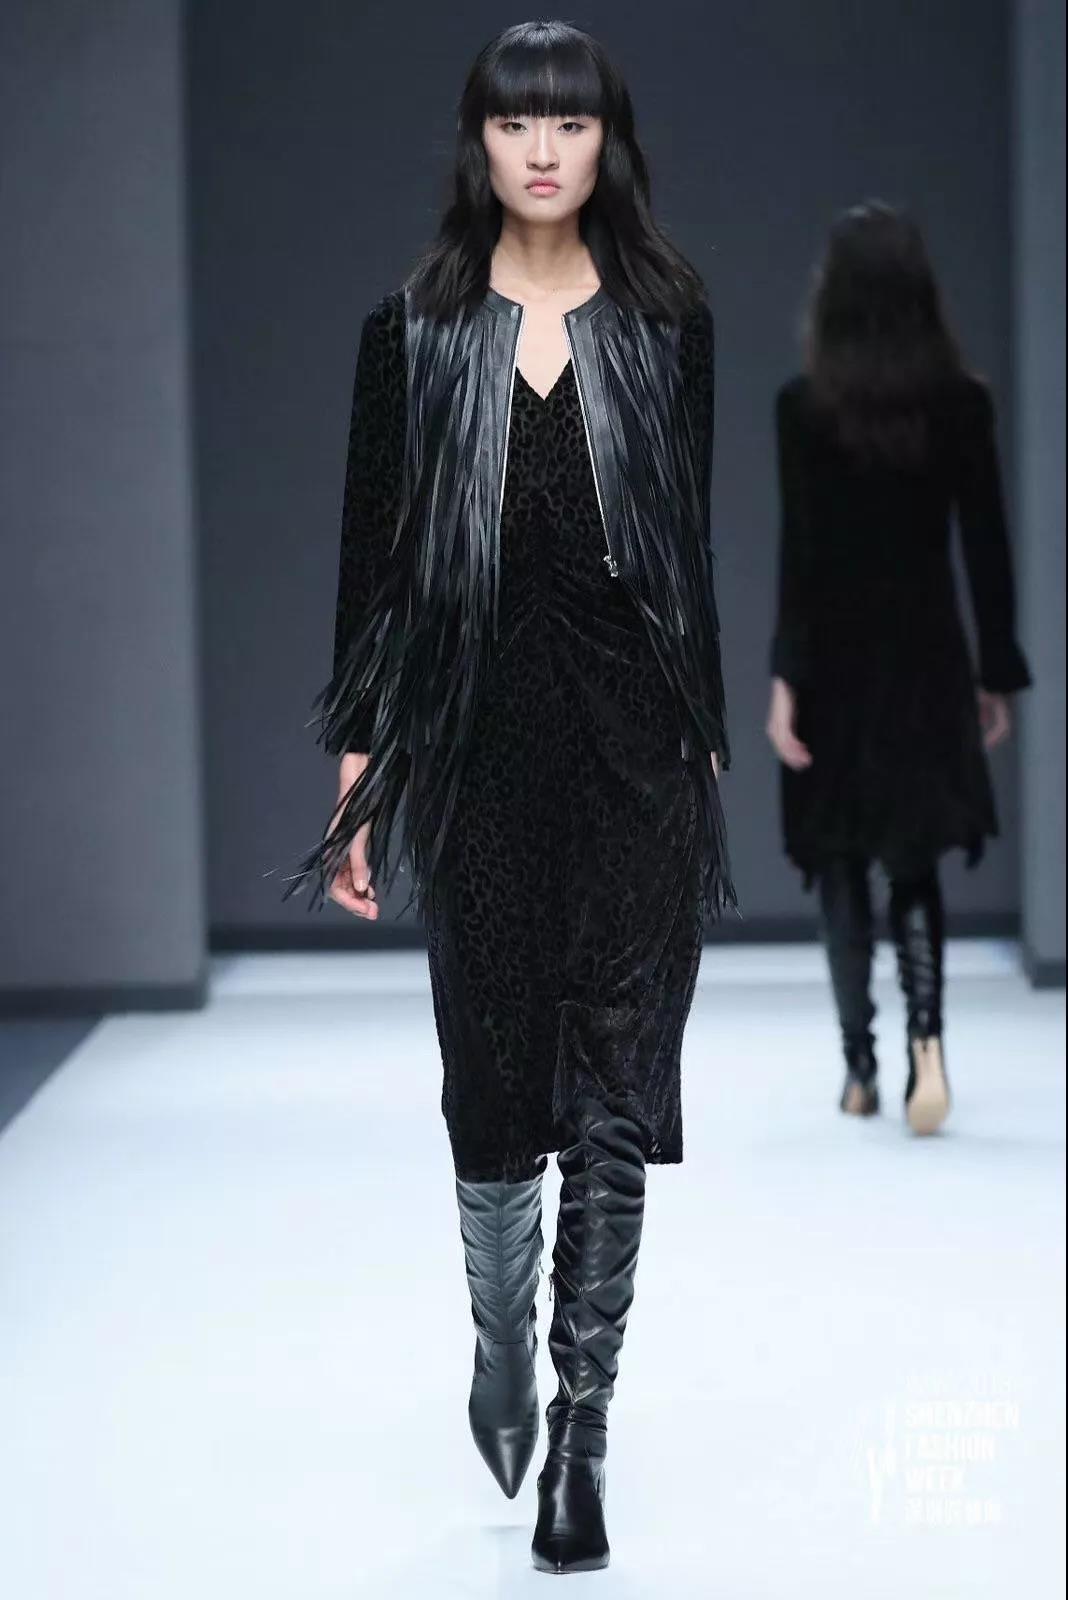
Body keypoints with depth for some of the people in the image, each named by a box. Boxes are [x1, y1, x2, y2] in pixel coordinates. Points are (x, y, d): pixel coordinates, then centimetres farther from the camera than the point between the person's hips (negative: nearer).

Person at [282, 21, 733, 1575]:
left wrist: (707, 740, 6)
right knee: (495, 1091, 7)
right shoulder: (416, 327, 3)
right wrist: (360, 766, -2)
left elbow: (694, 543, 9)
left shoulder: (666, 319, 5)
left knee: (613, 1102, -2)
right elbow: (374, 553, 2)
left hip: (633, 745, 0)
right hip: (477, 739, 0)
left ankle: (580, 1434, 7)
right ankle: (502, 1351, 34)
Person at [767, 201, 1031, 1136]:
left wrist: (786, 680, -10)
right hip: (928, 656, 1)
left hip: (837, 658, -1)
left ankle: (862, 1066, 16)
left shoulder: (804, 406, -8)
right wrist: (999, 675, 7)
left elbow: (800, 551, -12)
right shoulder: (963, 402, -3)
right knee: (914, 861, 10)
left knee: (842, 866, 12)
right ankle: (927, 1040, -13)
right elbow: (987, 549, -1)